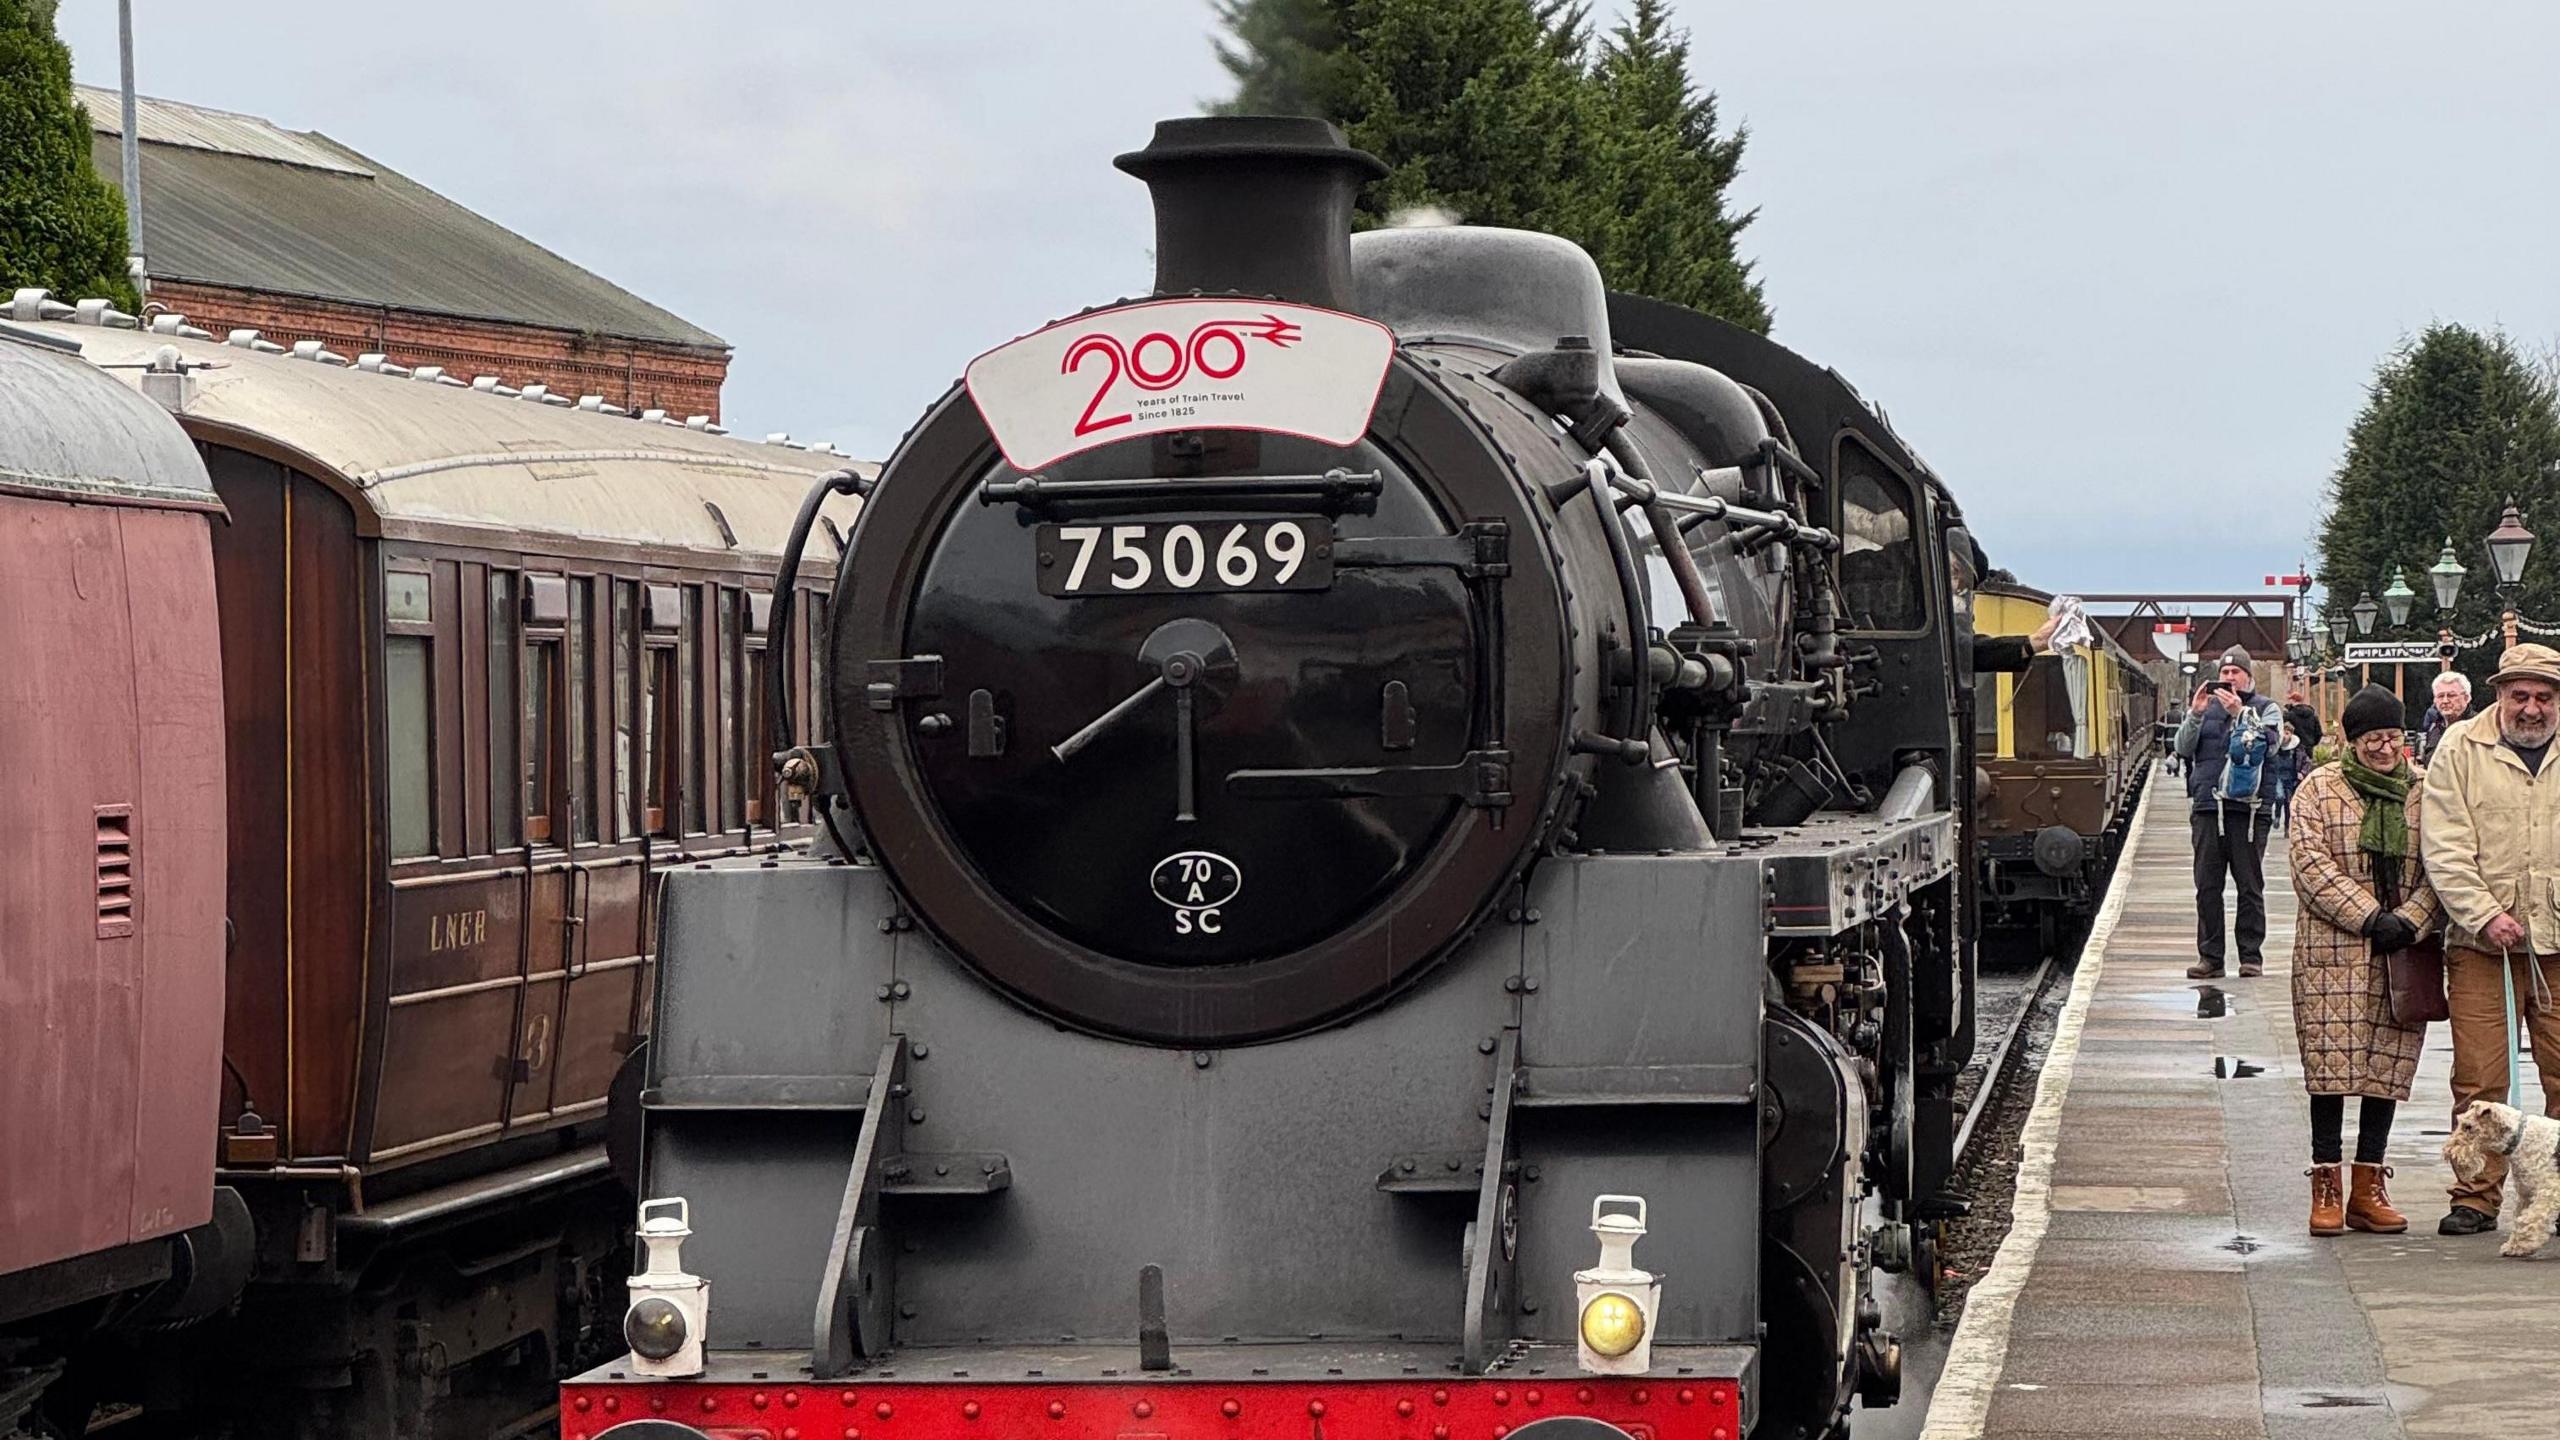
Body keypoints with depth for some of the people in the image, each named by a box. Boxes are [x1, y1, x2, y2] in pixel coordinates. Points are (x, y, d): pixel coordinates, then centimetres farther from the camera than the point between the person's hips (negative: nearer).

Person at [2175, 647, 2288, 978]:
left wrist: (2239, 713, -18)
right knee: (2207, 886, 1)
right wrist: (2195, 715, -7)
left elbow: (2269, 743, -10)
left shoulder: (2266, 708, 9)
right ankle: (2209, 957, 4)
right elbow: (2183, 749, 7)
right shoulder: (2206, 706, 17)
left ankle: (2251, 956, 3)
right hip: (2208, 807, 3)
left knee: (2251, 886, -1)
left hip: (2248, 808, -3)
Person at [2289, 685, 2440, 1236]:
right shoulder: (2319, 789, 3)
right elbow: (2311, 864, -7)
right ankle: (2326, 1187, 0)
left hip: (2402, 953, 3)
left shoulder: (2424, 792, 11)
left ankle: (2369, 1188, 10)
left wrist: (2409, 920, -10)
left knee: (2387, 1066, 4)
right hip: (2332, 950, -3)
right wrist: (2370, 918, -14)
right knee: (2332, 1063, -6)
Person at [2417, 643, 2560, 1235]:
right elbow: (2445, 849, -1)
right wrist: (2486, 915, -12)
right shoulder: (2460, 749, 3)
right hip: (2480, 944, -1)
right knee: (2479, 1080, 0)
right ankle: (2476, 1197, 8)